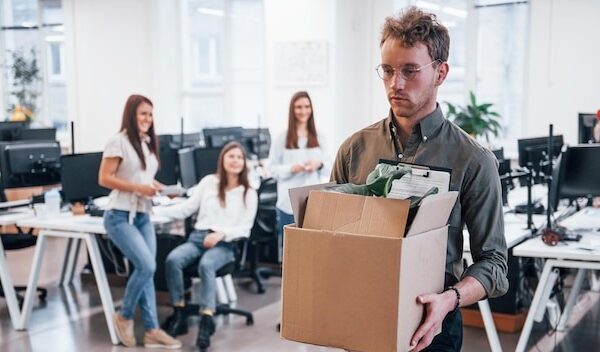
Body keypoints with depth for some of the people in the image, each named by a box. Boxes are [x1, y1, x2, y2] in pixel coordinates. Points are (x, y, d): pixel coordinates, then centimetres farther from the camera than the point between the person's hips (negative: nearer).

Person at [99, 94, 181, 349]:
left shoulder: (149, 143, 13)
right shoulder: (119, 141, -10)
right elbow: (104, 179, -14)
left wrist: (157, 187, 2)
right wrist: (138, 188, -21)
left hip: (143, 216, 8)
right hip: (120, 216, -8)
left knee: (147, 270, 5)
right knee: (146, 266, -16)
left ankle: (151, 330, 10)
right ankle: (124, 316, 7)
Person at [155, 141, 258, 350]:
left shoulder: (249, 194, 8)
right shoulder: (209, 182, 13)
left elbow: (245, 228, 1)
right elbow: (186, 208, 14)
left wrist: (221, 234, -17)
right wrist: (155, 210, 4)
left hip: (225, 244, -3)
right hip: (198, 237, 3)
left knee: (206, 265, -36)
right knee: (173, 259, -28)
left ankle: (206, 320, -39)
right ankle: (179, 314, -21)